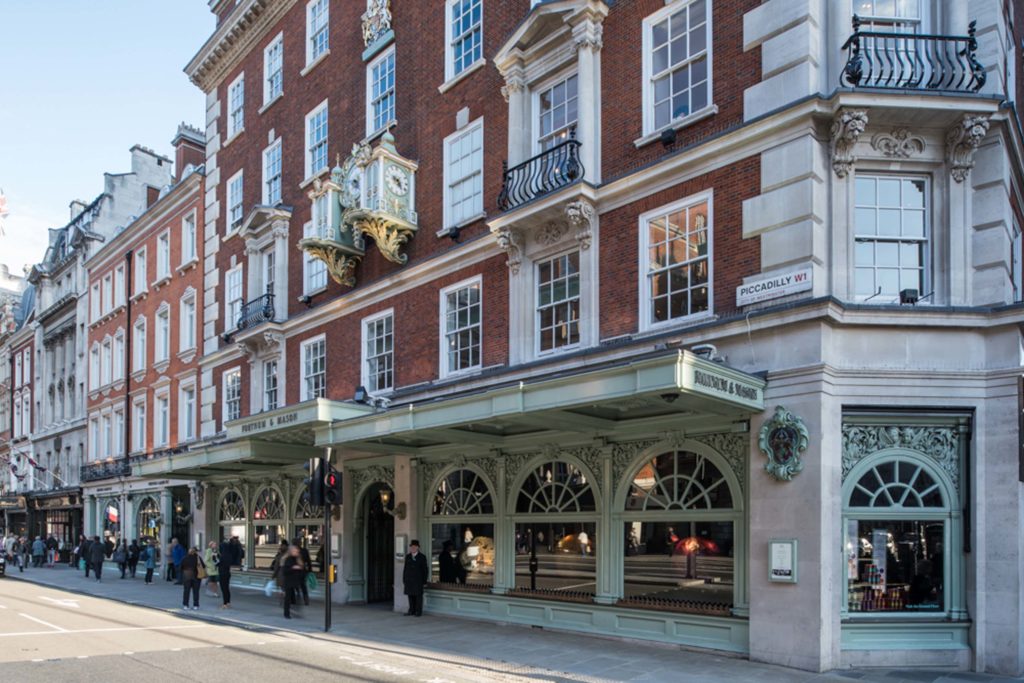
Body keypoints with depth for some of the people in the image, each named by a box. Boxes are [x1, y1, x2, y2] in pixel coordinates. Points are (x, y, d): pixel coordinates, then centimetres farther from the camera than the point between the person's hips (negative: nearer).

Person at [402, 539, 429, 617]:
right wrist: (404, 580, 8)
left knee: (418, 595, -2)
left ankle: (418, 611, 4)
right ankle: (411, 611, 13)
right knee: (410, 595, 5)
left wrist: (424, 581, -5)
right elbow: (405, 568, 13)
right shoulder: (407, 557, 11)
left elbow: (425, 569, -1)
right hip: (409, 580, 4)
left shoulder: (422, 557, -1)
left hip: (418, 580, -4)